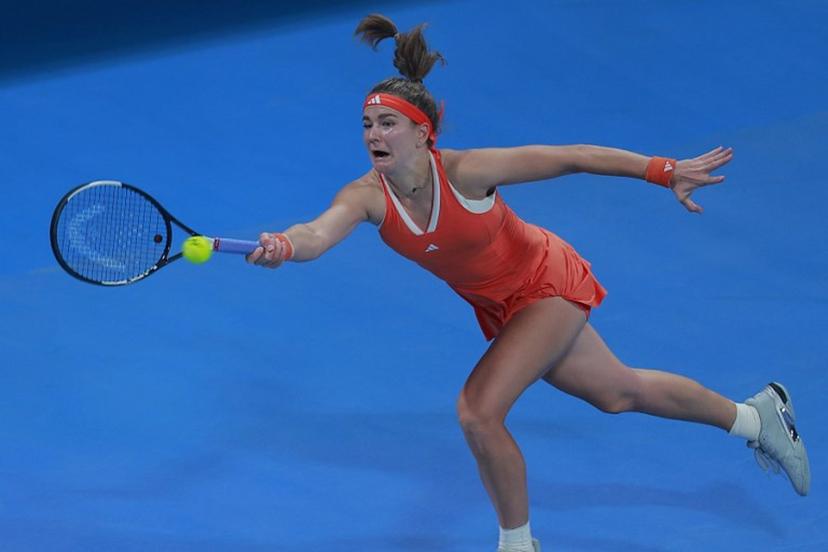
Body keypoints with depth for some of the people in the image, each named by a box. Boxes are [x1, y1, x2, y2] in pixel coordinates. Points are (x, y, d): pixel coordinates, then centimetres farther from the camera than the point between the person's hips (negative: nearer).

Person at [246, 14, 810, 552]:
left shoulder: (464, 171, -32)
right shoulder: (367, 195, -22)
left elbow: (570, 157, -23)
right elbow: (319, 233, -42)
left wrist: (666, 171, -21)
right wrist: (283, 245, -66)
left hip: (550, 284, -6)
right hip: (501, 309, 6)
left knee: (478, 412, -20)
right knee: (619, 392, 23)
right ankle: (756, 415, 47)